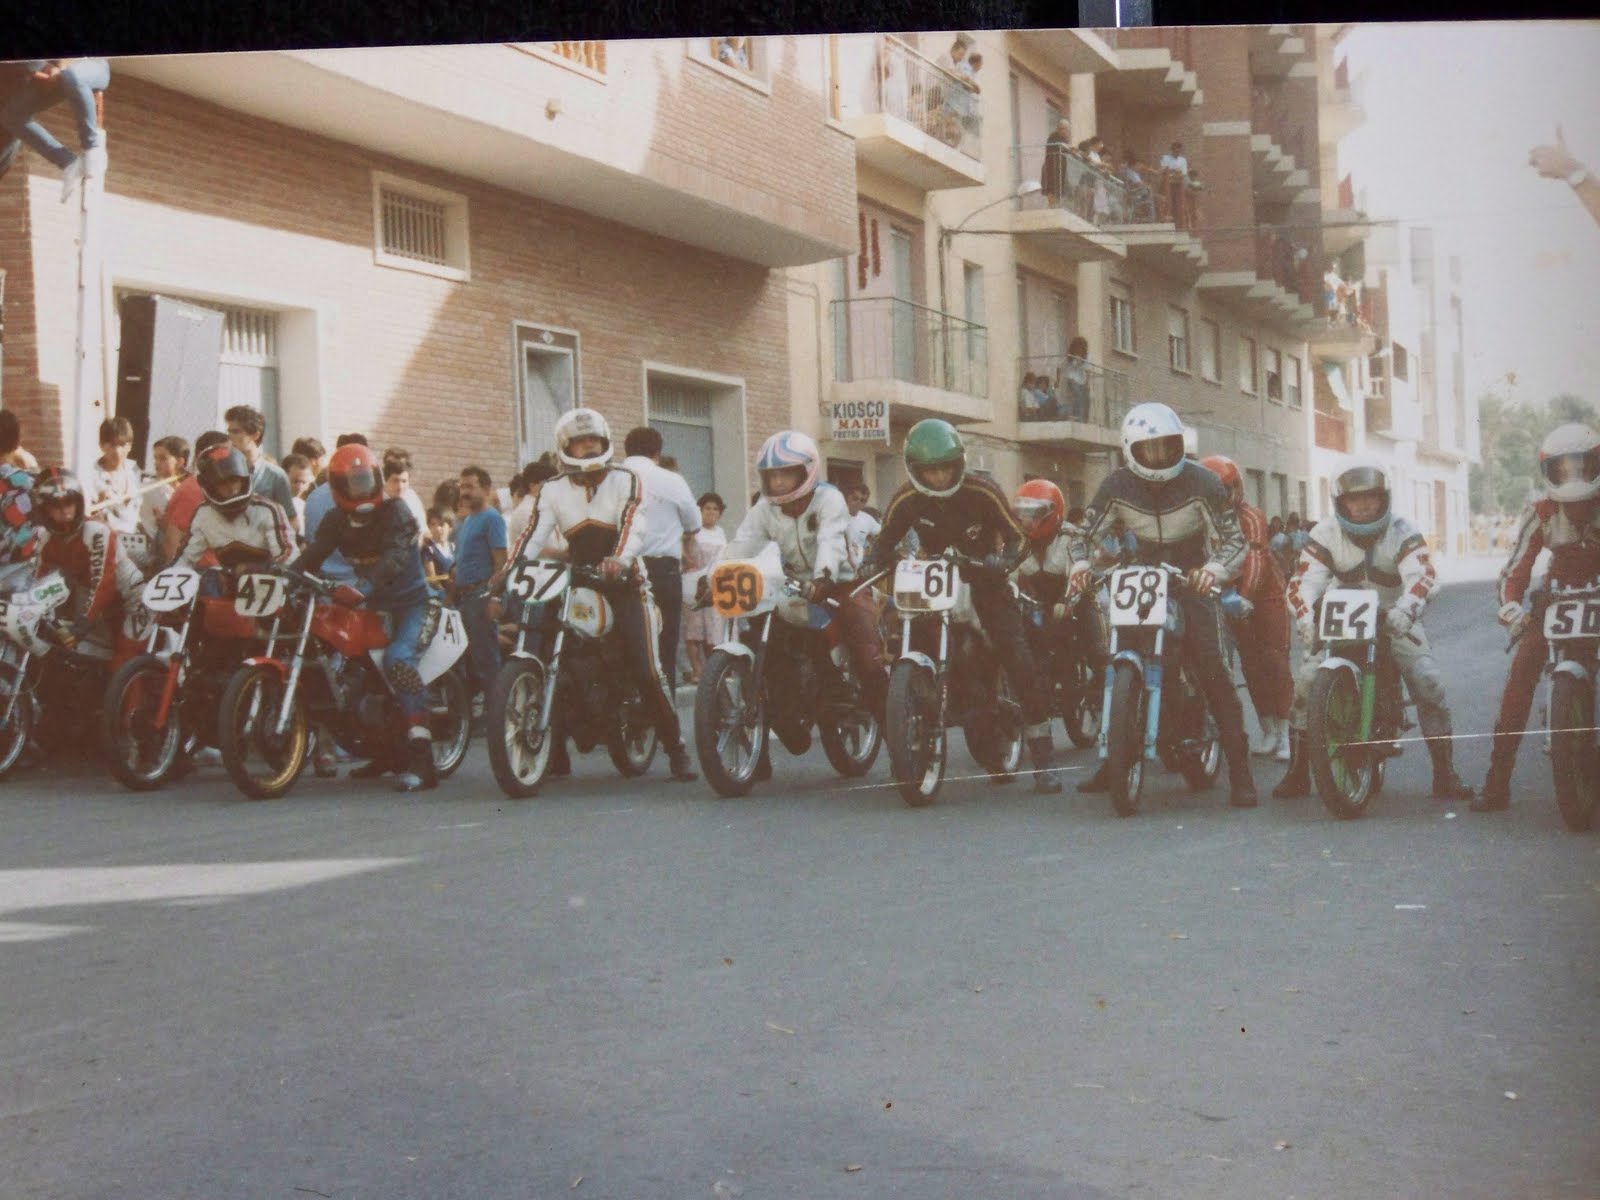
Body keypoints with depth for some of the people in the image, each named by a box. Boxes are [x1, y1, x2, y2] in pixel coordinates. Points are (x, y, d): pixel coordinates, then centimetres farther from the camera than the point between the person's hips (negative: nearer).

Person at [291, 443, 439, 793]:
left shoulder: (395, 511, -12)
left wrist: (362, 589, -44)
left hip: (409, 602, -7)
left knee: (397, 659, -31)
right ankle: (387, 750, 16)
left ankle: (422, 759, -37)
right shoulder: (336, 519, 7)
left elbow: (394, 558, -28)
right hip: (370, 605, 7)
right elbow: (313, 554, -4)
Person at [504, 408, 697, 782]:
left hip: (623, 583, -3)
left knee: (648, 670, -14)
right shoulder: (553, 490, 9)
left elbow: (634, 526, -16)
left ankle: (677, 750, -5)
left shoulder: (626, 480, 0)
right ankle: (555, 753, 7)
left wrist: (619, 559, -37)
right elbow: (535, 534, -3)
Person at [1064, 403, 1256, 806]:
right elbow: (1087, 533, 1)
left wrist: (1214, 569, -32)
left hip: (1191, 581, -3)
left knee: (1212, 670, -19)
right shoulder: (1117, 485, -4)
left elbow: (1234, 539, -11)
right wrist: (1080, 564, -21)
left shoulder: (1201, 482, -11)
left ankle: (1240, 771, -17)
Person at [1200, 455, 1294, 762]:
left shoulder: (1249, 517, -21)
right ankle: (1267, 731, 13)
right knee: (1250, 663, 5)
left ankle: (1284, 733, -8)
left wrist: (1245, 597, -46)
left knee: (1275, 660, -9)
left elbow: (1254, 558, -33)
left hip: (1266, 591, -5)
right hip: (1234, 593, 5)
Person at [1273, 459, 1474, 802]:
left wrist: (1405, 609, -51)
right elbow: (1303, 580, -20)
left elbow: (1422, 576, -29)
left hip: (1395, 620, -1)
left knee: (1429, 683, -17)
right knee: (1306, 681, -17)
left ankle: (1444, 774, -6)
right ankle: (1297, 772, -5)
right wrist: (1305, 617, -42)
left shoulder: (1403, 532, -12)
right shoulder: (1325, 533, -8)